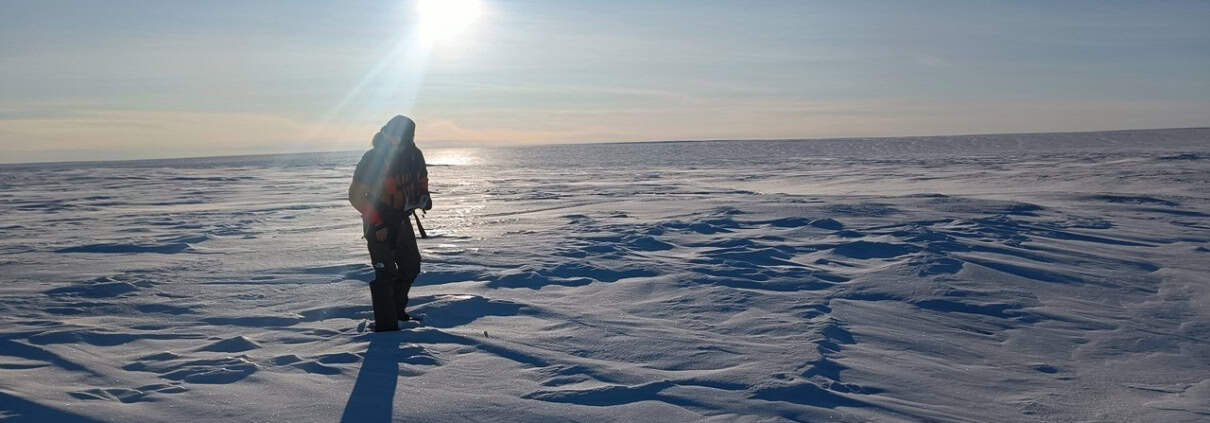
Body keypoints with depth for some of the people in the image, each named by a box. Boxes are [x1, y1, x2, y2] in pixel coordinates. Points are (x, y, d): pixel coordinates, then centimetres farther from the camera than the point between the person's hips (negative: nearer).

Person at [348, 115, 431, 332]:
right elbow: (356, 195, -20)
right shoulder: (372, 160, -25)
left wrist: (423, 195, -8)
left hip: (401, 219, 7)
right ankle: (385, 322, 0)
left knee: (411, 266, 16)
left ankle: (397, 309, 35)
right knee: (385, 273, -10)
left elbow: (422, 178, 14)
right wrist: (376, 223, -24)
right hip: (378, 224, -7)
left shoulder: (413, 155, -7)